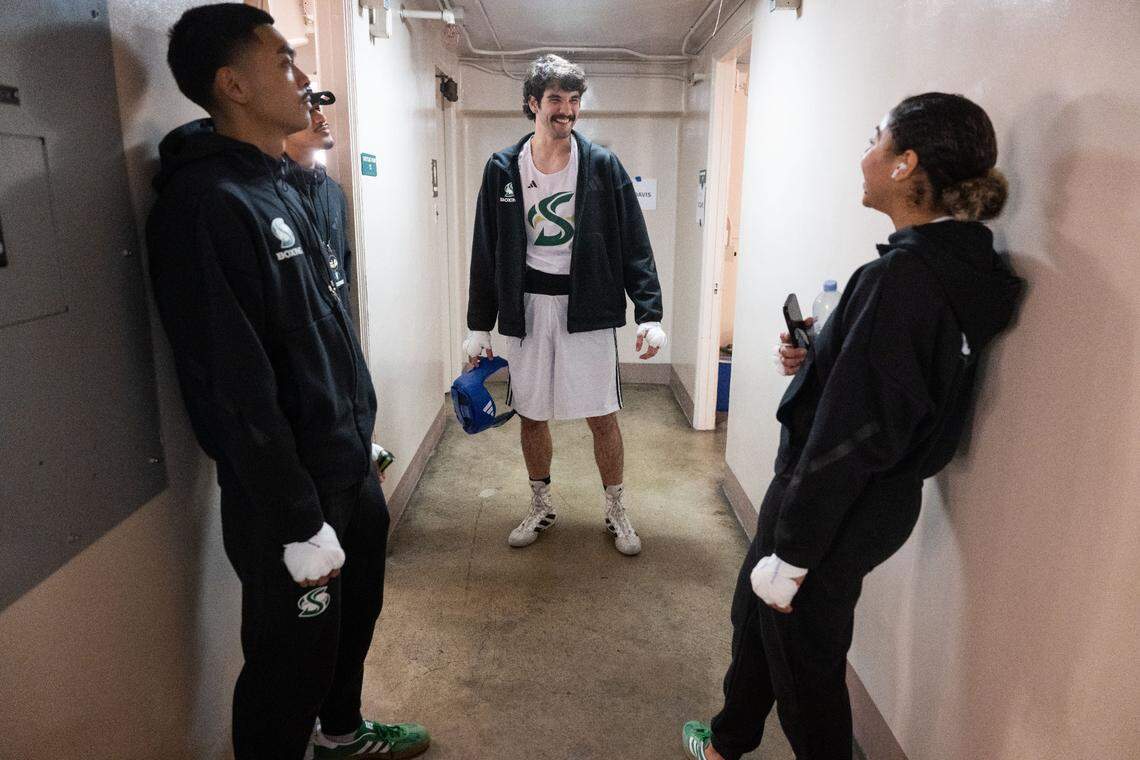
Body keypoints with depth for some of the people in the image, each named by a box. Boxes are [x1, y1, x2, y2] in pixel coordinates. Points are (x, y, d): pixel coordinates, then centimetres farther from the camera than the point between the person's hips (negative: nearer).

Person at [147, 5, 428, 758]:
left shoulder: (277, 185, 9)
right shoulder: (206, 204, -21)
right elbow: (239, 392, -24)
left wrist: (359, 442, 16)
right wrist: (298, 524, -20)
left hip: (348, 470, 10)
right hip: (288, 496, -9)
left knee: (355, 613, 26)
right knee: (293, 660, 9)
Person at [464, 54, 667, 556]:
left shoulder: (601, 165, -2)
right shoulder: (503, 168, 2)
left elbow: (634, 245, -3)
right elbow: (486, 252, 6)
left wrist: (649, 314, -11)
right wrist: (479, 325, 5)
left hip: (586, 307, -1)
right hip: (526, 307, 2)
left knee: (602, 416, 3)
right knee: (531, 415, 11)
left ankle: (616, 512, 24)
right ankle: (541, 506, 32)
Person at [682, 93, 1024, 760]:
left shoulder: (900, 279, -27)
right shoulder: (959, 265, 3)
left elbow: (848, 438, -27)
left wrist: (790, 557, -19)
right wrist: (816, 360, -5)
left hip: (836, 510, -10)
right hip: (877, 500, 10)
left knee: (804, 661, 13)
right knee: (756, 616, 27)